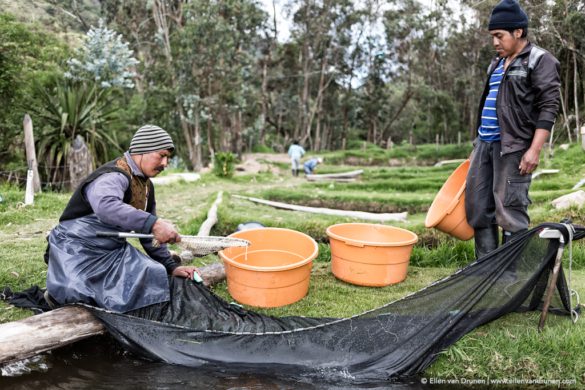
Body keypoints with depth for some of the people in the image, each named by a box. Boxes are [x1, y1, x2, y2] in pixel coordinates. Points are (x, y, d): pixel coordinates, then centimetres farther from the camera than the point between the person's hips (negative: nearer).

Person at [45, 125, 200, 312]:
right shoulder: (114, 176, -22)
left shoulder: (145, 184, 7)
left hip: (112, 250, 8)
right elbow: (106, 206, -46)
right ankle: (61, 292, 5)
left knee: (154, 274, -10)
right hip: (78, 250, -8)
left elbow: (149, 231, 13)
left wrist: (170, 266, 8)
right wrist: (152, 223, -53)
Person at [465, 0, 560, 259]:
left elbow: (548, 108, -9)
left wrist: (534, 150, -18)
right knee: (477, 207, 8)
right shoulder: (496, 64, 21)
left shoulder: (540, 61, -2)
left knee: (509, 210, -7)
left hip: (513, 147, -8)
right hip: (485, 143, 8)